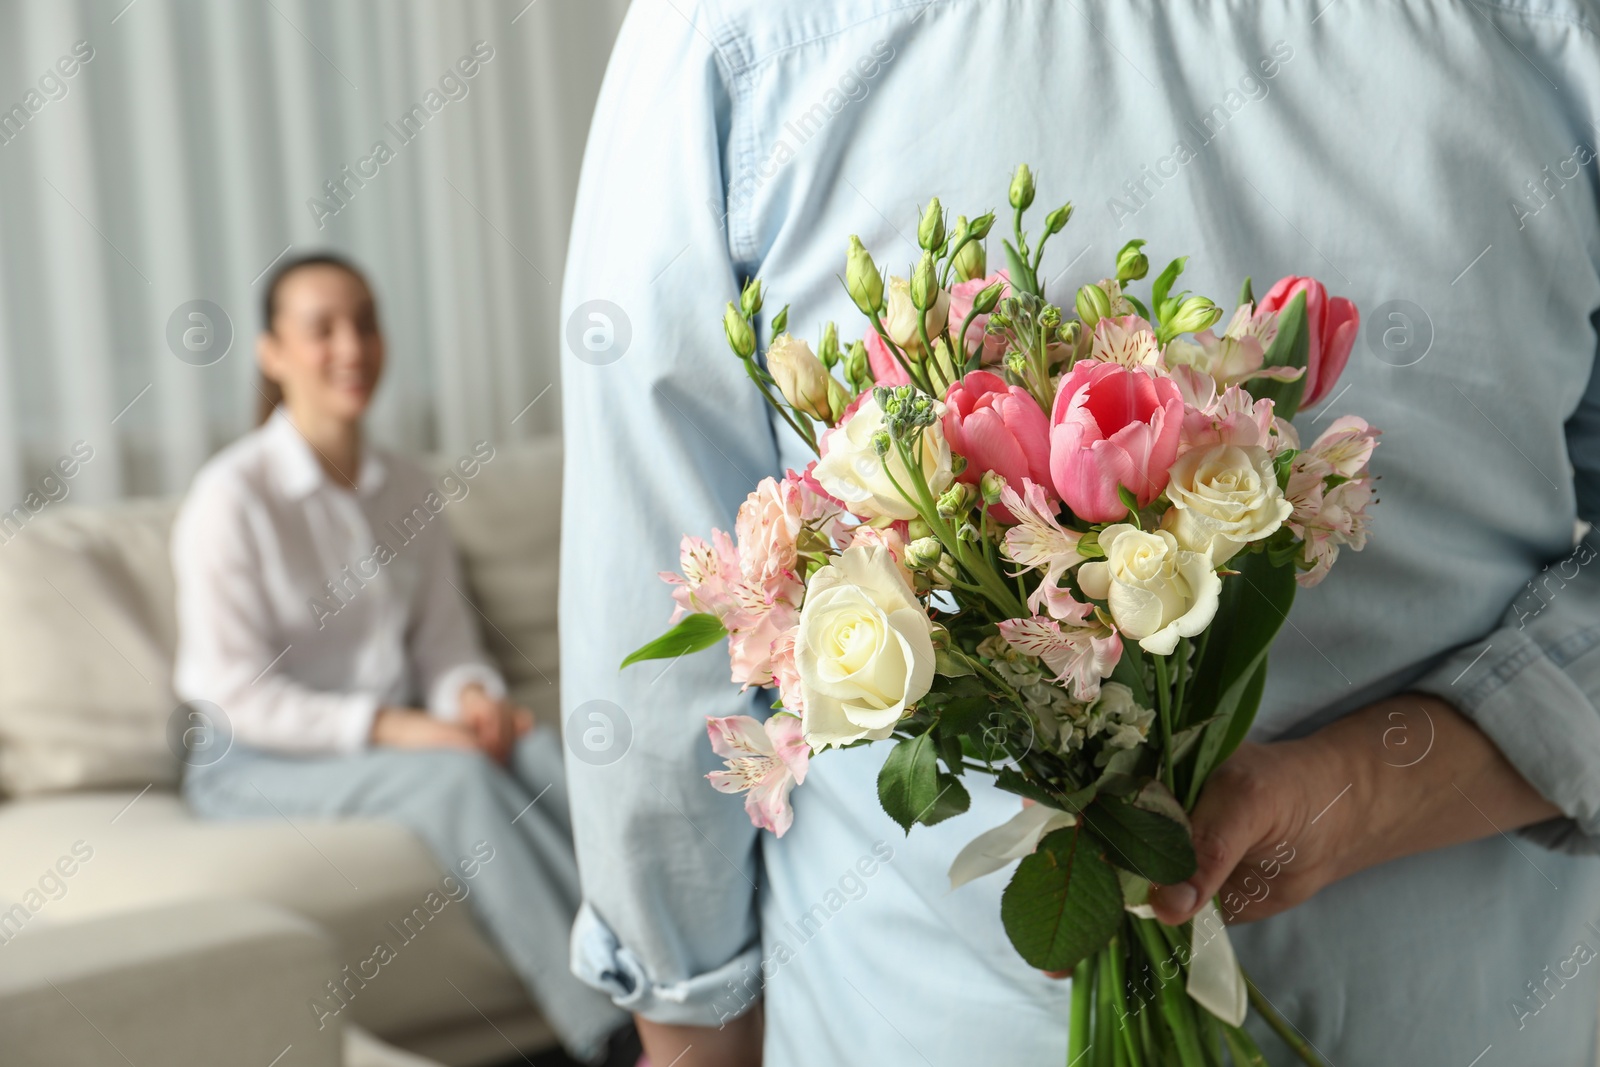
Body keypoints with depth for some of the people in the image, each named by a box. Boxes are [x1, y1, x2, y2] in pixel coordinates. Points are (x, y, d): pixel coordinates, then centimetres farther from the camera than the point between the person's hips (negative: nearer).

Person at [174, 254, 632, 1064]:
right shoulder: (232, 496, -11)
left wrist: (472, 692, -15)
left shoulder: (406, 489, 8)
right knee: (458, 777, -33)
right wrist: (390, 727, -23)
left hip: (396, 739, 5)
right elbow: (239, 695, -13)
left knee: (532, 750, -27)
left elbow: (446, 640, 9)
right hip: (256, 765, -5)